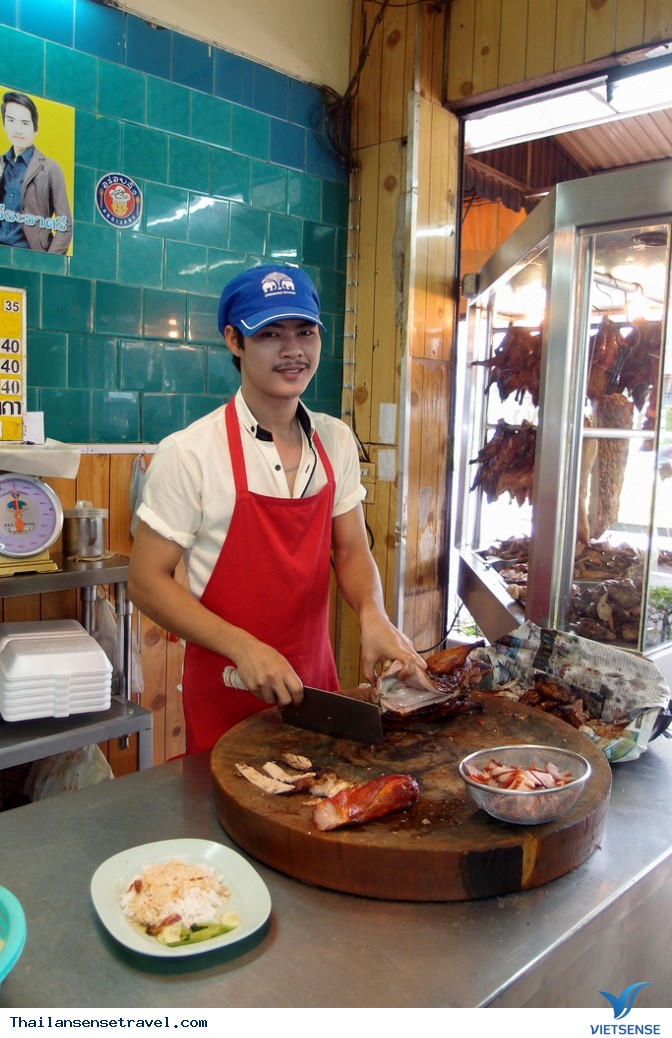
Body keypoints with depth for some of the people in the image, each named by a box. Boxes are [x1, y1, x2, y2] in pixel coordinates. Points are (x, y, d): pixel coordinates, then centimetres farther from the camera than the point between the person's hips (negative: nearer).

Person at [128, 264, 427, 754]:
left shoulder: (336, 440, -1)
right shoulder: (189, 453, -17)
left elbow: (351, 550, 4)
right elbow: (147, 581, -12)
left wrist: (372, 613, -16)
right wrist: (242, 647, -23)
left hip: (316, 680, 5)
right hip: (227, 696, -5)